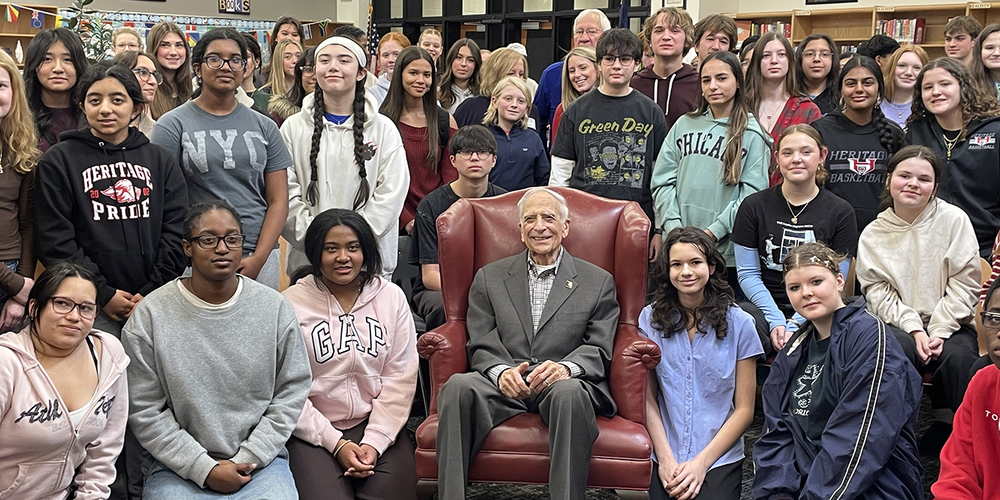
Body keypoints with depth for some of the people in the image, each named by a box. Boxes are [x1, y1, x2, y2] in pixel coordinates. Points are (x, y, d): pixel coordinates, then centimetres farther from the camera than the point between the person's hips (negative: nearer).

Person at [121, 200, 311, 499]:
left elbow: (292, 391, 3)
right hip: (179, 466, -1)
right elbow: (144, 410, -4)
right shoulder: (149, 316, -4)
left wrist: (247, 459, -5)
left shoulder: (275, 309, 1)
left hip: (259, 460, 1)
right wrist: (205, 469, -9)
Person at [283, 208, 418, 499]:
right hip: (314, 432, -2)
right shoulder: (292, 303, -4)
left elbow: (400, 377, 1)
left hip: (378, 425, 2)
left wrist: (375, 441, -8)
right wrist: (336, 443, -11)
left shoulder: (392, 297, 5)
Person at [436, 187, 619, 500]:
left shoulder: (598, 282, 14)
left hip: (564, 384, -1)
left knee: (569, 391, -37)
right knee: (458, 386, -30)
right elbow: (481, 345, 9)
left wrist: (565, 368, -18)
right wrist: (502, 372, -14)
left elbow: (600, 349, 5)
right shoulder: (490, 278, 18)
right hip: (505, 384, 2)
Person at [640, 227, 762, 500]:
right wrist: (665, 459, -8)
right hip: (665, 459, 1)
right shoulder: (651, 319, 5)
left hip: (720, 458, -1)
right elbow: (648, 398, 4)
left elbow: (744, 410, 1)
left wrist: (701, 462, -8)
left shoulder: (739, 324, 1)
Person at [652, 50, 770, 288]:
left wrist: (713, 232, -14)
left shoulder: (751, 134, 1)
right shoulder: (683, 125, 10)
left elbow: (751, 193, -7)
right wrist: (674, 227, -6)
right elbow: (662, 181, 6)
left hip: (727, 250, -3)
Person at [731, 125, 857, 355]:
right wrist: (776, 321, -12)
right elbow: (748, 273, 3)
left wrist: (794, 325, -13)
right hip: (764, 308, 0)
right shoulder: (754, 206, 6)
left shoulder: (840, 212, 5)